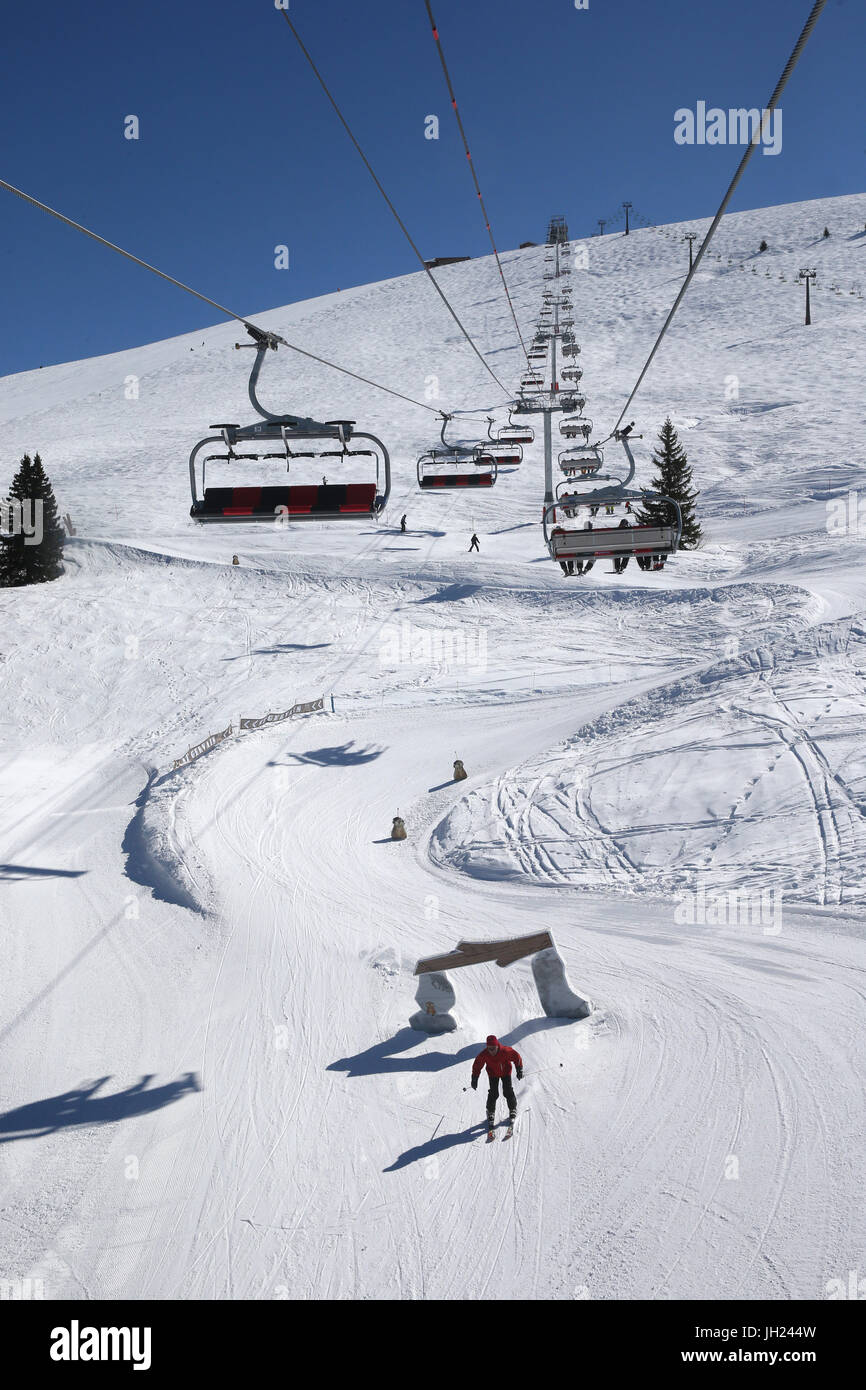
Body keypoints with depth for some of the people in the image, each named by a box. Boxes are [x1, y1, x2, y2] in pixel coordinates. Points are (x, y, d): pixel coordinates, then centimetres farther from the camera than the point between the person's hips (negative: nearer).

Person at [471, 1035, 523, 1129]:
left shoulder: (506, 1051, -33)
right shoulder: (484, 1055, -28)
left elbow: (517, 1057, -16)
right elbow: (477, 1065, -14)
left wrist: (519, 1071, -10)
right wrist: (474, 1080, -10)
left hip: (506, 1073, -1)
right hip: (493, 1074, 1)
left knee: (508, 1092, -4)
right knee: (493, 1093, -7)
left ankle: (513, 1110, 19)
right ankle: (490, 1113, 13)